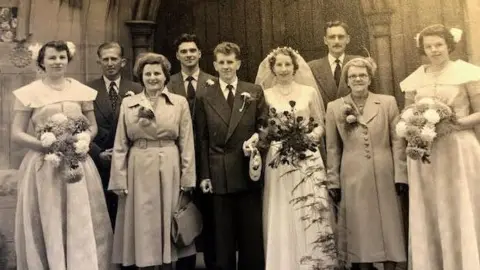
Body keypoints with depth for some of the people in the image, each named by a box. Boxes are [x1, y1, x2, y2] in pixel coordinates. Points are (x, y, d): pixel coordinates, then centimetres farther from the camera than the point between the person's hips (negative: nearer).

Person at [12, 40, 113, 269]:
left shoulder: (82, 91, 7)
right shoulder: (29, 93, 0)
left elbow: (93, 127, 13)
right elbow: (16, 134, -1)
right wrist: (45, 144, -16)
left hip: (78, 164, 2)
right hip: (43, 166, -2)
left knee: (82, 225, 3)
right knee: (46, 227, 4)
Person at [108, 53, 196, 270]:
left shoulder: (180, 103, 2)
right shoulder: (128, 103, 4)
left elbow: (186, 144, 1)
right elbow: (120, 146, 3)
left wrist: (187, 179, -2)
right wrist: (120, 181, -1)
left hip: (170, 170, 0)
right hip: (139, 171, 0)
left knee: (168, 223, 9)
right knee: (143, 225, 6)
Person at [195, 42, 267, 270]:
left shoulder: (255, 92, 7)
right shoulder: (205, 96, 4)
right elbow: (202, 139, 1)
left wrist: (259, 135, -15)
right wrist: (204, 174, -3)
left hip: (249, 172, 1)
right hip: (219, 175, 0)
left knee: (252, 233, 11)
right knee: (223, 236, 10)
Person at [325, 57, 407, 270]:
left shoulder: (388, 102, 7)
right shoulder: (334, 107, 6)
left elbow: (397, 141, 4)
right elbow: (332, 148, 7)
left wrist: (400, 175, -3)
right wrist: (334, 181, 4)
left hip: (384, 177, 1)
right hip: (353, 179, 0)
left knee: (388, 227, 5)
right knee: (359, 230, 4)